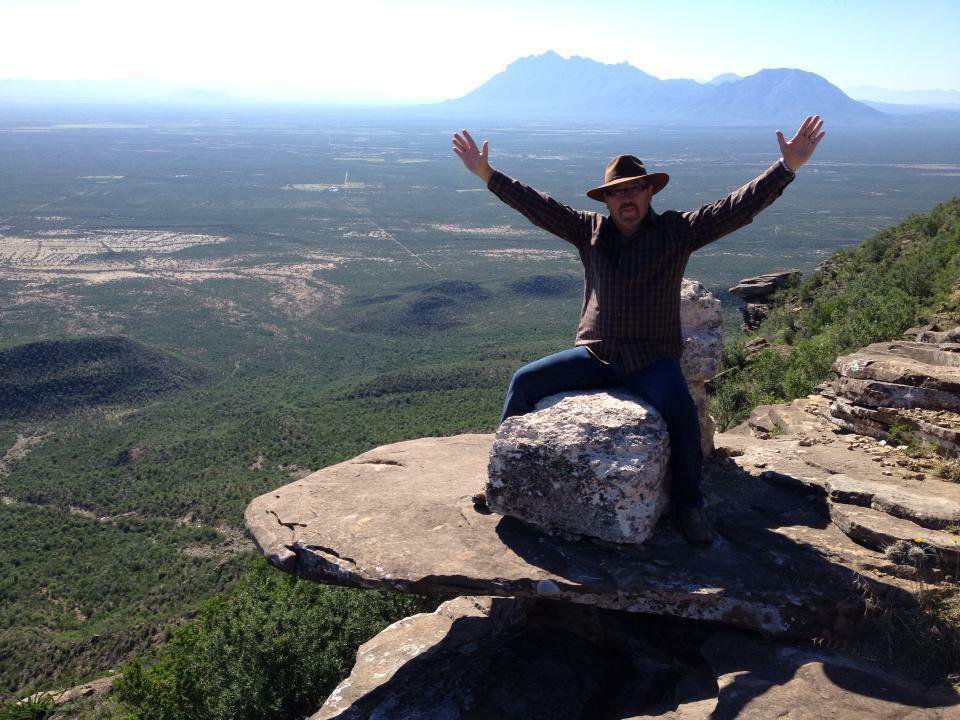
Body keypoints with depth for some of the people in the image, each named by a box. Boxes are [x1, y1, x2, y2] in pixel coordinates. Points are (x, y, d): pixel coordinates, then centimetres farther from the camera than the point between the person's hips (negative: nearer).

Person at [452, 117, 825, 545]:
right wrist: (487, 174, -2)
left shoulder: (676, 232, -1)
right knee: (524, 382, -7)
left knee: (681, 411, -30)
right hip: (593, 354, 3)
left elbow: (736, 208, -10)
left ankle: (689, 506, -7)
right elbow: (537, 206, 4)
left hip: (652, 361, -3)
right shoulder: (589, 230, 7)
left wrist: (789, 167, -21)